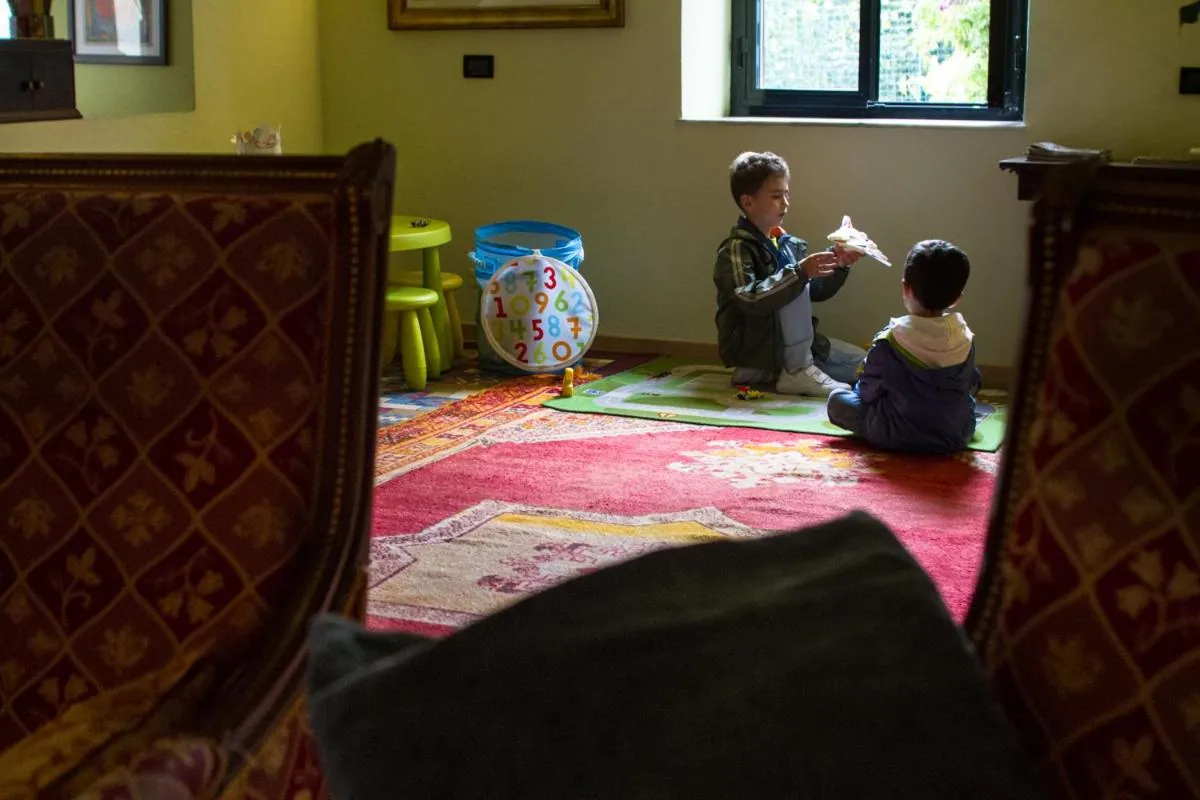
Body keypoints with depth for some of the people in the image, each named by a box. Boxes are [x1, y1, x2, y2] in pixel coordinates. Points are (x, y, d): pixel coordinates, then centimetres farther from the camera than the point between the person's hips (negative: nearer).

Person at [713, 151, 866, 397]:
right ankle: (797, 371, -19)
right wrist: (800, 272, -36)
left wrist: (838, 265, -4)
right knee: (794, 282, -25)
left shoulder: (788, 244, 6)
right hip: (751, 348, -7)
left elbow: (817, 292, 13)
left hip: (787, 345, 7)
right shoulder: (735, 249, -16)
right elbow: (751, 300, -31)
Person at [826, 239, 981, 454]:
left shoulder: (889, 341, -20)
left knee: (837, 399, 10)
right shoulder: (965, 339, -11)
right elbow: (972, 385, 4)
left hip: (898, 437, -2)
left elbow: (868, 390, -10)